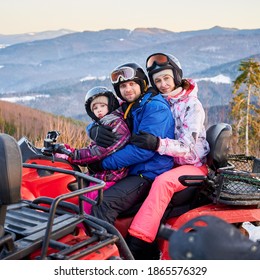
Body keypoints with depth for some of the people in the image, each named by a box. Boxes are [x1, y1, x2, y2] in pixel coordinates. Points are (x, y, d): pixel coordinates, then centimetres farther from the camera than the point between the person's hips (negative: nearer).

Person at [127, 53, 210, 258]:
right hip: (168, 162, 7)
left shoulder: (192, 105, -12)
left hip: (193, 165, -7)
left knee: (162, 182, -33)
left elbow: (187, 147, -21)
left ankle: (135, 247, -38)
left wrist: (157, 144, -39)